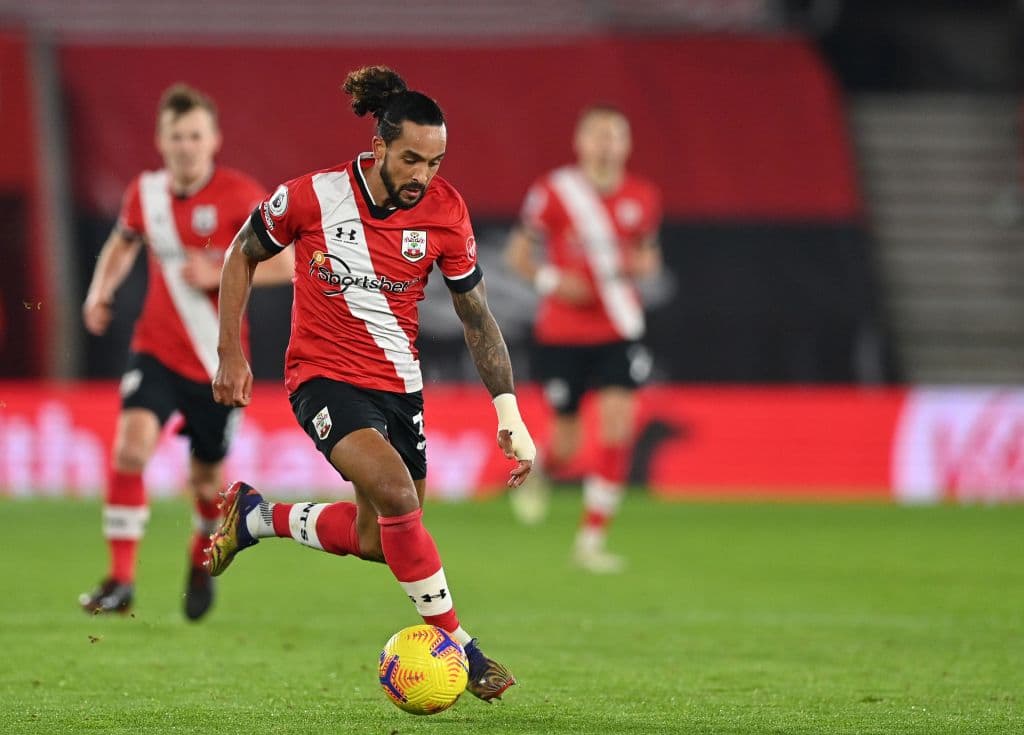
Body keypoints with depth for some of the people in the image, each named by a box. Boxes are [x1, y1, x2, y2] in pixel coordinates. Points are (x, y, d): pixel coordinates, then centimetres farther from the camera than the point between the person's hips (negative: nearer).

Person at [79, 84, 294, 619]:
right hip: (157, 350, 2)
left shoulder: (239, 197, -11)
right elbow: (124, 242, 22)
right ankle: (120, 581, -21)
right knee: (131, 444, -23)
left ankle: (202, 562, 43)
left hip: (218, 360, -2)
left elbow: (288, 263, -12)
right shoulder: (145, 192, 0)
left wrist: (220, 273, -22)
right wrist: (101, 291, 5)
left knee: (205, 478, 10)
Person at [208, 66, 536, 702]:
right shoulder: (313, 196, -18)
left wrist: (510, 414, -7)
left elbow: (476, 314, -2)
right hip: (324, 378, -5)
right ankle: (458, 647, -15)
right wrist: (232, 356, 0)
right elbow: (243, 255, 0)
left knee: (377, 542, 9)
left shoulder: (445, 212, -11)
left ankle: (254, 516, 34)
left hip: (398, 383, 5)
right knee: (396, 490, -27)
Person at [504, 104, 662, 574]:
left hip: (618, 332, 2)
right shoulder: (553, 192, -7)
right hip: (561, 335, -2)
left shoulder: (642, 199, 2)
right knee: (566, 442, 5)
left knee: (618, 426, -14)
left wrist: (643, 264, -6)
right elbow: (518, 252, 1)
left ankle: (592, 539, -7)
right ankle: (541, 467, 45)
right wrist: (551, 279, -17)